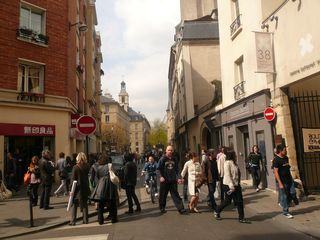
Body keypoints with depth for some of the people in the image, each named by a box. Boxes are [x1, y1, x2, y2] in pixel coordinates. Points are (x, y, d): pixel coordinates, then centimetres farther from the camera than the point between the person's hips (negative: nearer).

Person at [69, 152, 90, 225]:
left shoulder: (75, 167, -12)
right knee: (85, 204, 14)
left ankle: (73, 221, 7)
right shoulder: (87, 167, -3)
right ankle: (85, 220, 17)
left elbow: (73, 179, -11)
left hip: (77, 188, -3)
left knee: (74, 205, 7)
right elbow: (89, 177, 4)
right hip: (85, 188, 4)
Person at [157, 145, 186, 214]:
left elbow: (176, 169, 14)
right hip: (164, 180, -3)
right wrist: (161, 176, -16)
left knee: (175, 194, 1)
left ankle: (181, 208, -1)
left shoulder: (174, 160, 9)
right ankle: (162, 208, 26)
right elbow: (159, 168, -5)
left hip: (173, 180, 3)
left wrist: (177, 178, 5)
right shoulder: (162, 159, -4)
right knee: (163, 195, 8)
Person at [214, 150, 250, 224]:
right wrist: (231, 185, -26)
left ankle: (241, 218, 15)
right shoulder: (227, 163, -16)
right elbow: (227, 175, -21)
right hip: (229, 185, -9)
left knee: (239, 201, 6)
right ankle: (217, 212, 23)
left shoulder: (233, 163, 12)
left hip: (236, 185, 9)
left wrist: (238, 184, 17)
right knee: (227, 201, 3)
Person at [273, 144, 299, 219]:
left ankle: (284, 204, 29)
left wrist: (291, 178, 18)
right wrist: (280, 183, -19)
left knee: (292, 193, 6)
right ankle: (285, 212, 14)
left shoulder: (286, 158, 9)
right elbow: (276, 172, -17)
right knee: (284, 197, 1)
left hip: (289, 180, 7)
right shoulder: (276, 160, -15)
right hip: (283, 181, -7)